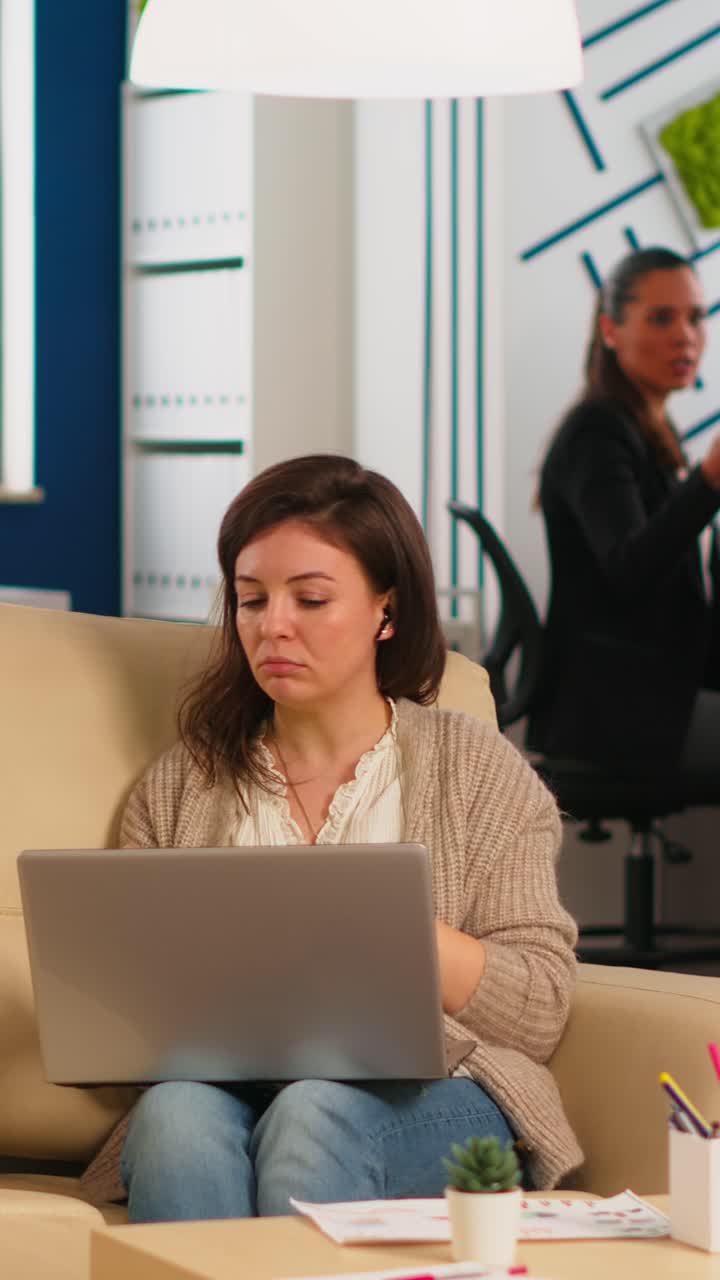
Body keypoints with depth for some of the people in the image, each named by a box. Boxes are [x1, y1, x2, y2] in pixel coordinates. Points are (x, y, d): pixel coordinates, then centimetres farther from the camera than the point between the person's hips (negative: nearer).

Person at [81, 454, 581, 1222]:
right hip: (229, 1088, 2)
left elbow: (538, 1012, 4)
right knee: (176, 1113, -35)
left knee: (316, 1114, -37)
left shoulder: (476, 770, 14)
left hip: (432, 1099, -1)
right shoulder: (180, 786, 21)